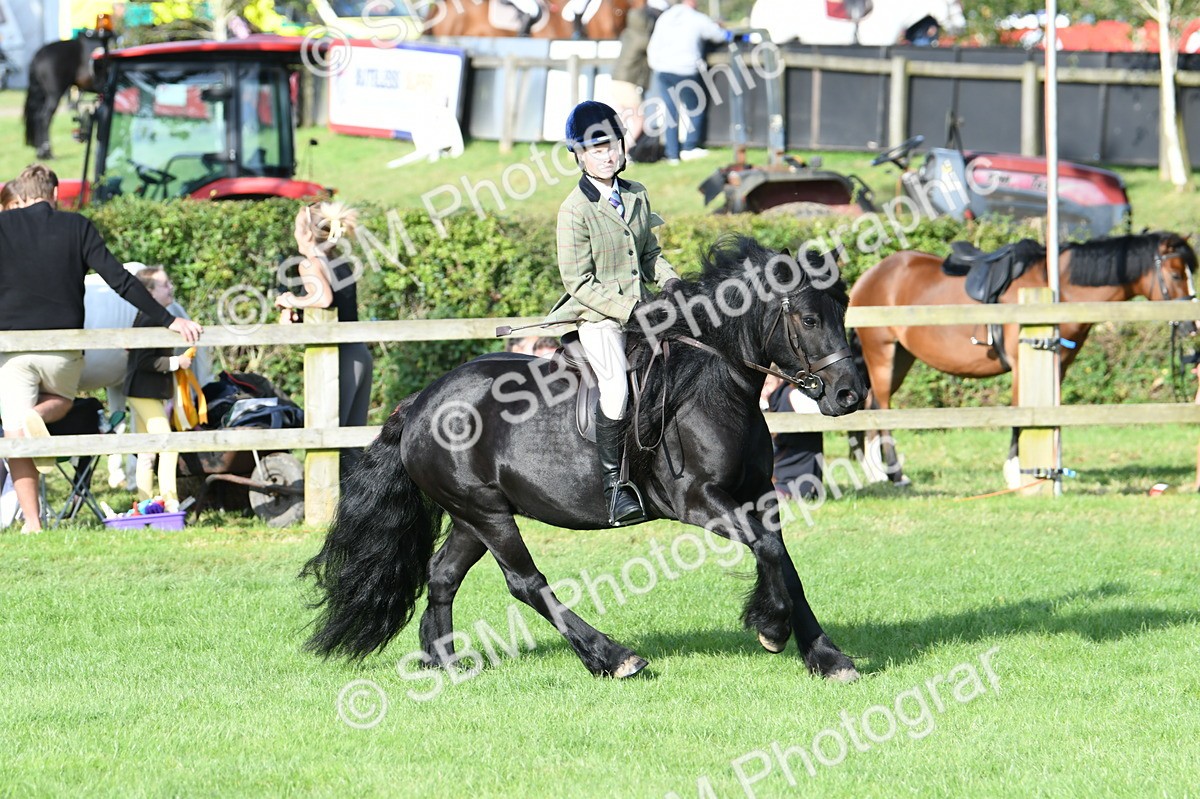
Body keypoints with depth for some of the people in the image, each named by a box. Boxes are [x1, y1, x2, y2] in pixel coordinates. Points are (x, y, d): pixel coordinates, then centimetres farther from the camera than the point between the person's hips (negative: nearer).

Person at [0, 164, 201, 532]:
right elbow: (120, 280, -4)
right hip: (64, 349, 1)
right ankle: (38, 417, -8)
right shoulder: (77, 227, 1)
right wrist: (168, 320, -2)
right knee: (60, 401, 29)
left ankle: (32, 522, -7)